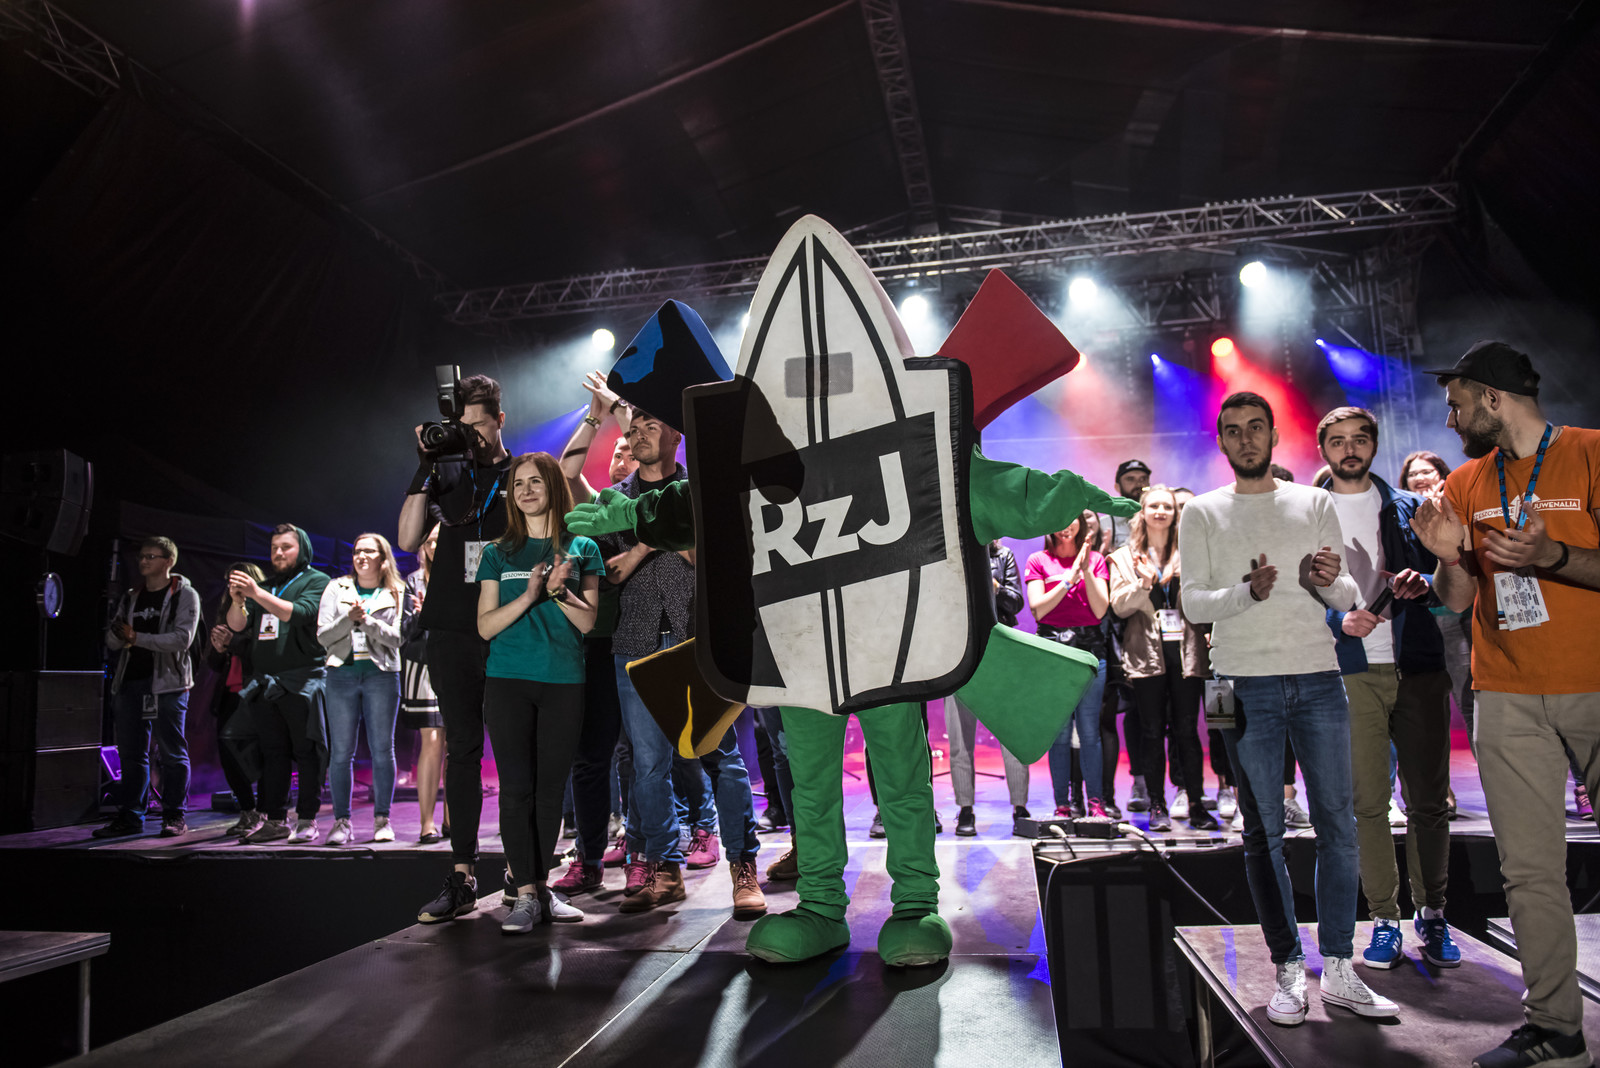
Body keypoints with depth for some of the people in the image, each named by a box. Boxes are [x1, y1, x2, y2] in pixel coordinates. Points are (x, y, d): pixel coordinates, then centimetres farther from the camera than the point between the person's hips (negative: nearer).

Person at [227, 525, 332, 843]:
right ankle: (275, 820, 12)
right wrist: (237, 600, -7)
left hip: (303, 681, -6)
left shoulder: (317, 581, 3)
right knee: (273, 753, 7)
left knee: (307, 752, -4)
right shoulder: (266, 585, 20)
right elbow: (237, 625, 13)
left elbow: (299, 614, -14)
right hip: (264, 682, 6)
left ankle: (307, 820, 0)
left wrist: (257, 594, -21)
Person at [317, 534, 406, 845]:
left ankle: (382, 819, 7)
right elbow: (323, 635, 5)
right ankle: (342, 821, 8)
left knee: (382, 749, -1)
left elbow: (396, 638, -2)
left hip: (381, 674, -1)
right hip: (342, 673, 1)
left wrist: (368, 620, -14)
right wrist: (349, 619, -11)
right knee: (341, 752, 0)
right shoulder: (336, 589, 13)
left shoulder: (396, 594, 8)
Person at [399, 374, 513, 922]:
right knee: (462, 749, 4)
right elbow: (408, 539, 1)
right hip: (452, 630, 2)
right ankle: (462, 877, 8)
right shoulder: (447, 474, 11)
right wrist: (425, 469, -4)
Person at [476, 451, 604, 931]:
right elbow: (485, 625, 3)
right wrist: (528, 595, -12)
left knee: (551, 789, 5)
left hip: (564, 681, 0)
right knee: (516, 788, -4)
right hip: (508, 681, 0)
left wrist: (558, 591, -14)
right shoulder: (499, 553, 9)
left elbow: (588, 621, 3)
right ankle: (525, 895, 0)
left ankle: (541, 886, 17)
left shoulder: (581, 549, 8)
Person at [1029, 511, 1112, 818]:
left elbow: (1100, 610, 2)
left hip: (1090, 647, 1)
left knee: (1089, 729, 0)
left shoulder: (1096, 560, 12)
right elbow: (1037, 608, -3)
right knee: (1059, 731, 0)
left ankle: (1095, 802, 9)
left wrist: (1087, 570, -8)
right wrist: (1070, 577, -9)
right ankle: (1061, 804, 7)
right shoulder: (1038, 561, 8)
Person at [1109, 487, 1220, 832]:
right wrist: (1145, 583, -13)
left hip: (1186, 651, 0)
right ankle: (1157, 806, 10)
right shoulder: (1125, 558, 10)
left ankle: (1196, 804, 10)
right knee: (1153, 732, 3)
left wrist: (1186, 576, -13)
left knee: (1187, 730, 1)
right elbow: (1119, 606, 0)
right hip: (1148, 652, 0)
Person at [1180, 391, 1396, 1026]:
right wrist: (1247, 592, -19)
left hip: (1319, 678, 2)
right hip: (1246, 684, -2)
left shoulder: (1316, 503, 11)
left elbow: (1347, 598, 9)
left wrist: (1328, 582, -14)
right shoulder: (1202, 513, 6)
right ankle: (1289, 971, 11)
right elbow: (1193, 604, 0)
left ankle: (1339, 971, 13)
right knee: (1263, 831, 2)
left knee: (1338, 824, 2)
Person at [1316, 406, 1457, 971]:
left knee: (1429, 799, 5)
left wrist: (1421, 584, -8)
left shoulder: (1411, 507, 13)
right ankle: (1385, 918, 10)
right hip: (1351, 670, -1)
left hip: (1418, 666, 2)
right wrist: (1339, 618, -12)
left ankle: (1431, 913, 20)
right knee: (1367, 801, 0)